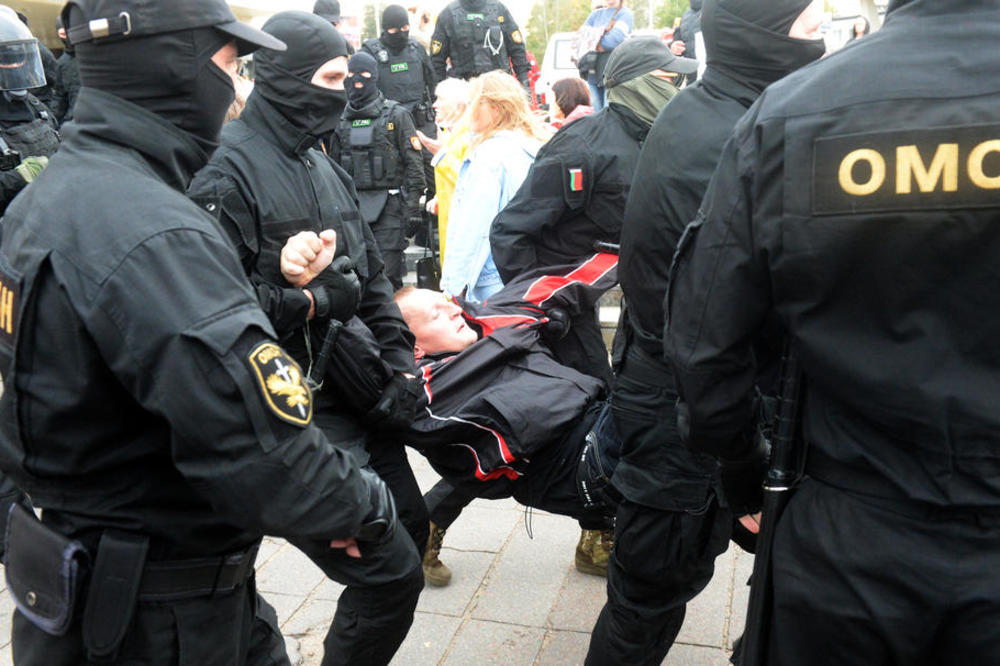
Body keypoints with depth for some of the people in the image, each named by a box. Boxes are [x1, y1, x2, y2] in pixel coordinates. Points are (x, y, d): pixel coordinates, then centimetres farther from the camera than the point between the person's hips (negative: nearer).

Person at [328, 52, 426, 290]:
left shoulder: (396, 115, 2)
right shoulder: (340, 119, 13)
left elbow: (414, 162, -2)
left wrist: (413, 207, -10)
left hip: (388, 206, -4)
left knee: (388, 275, -8)